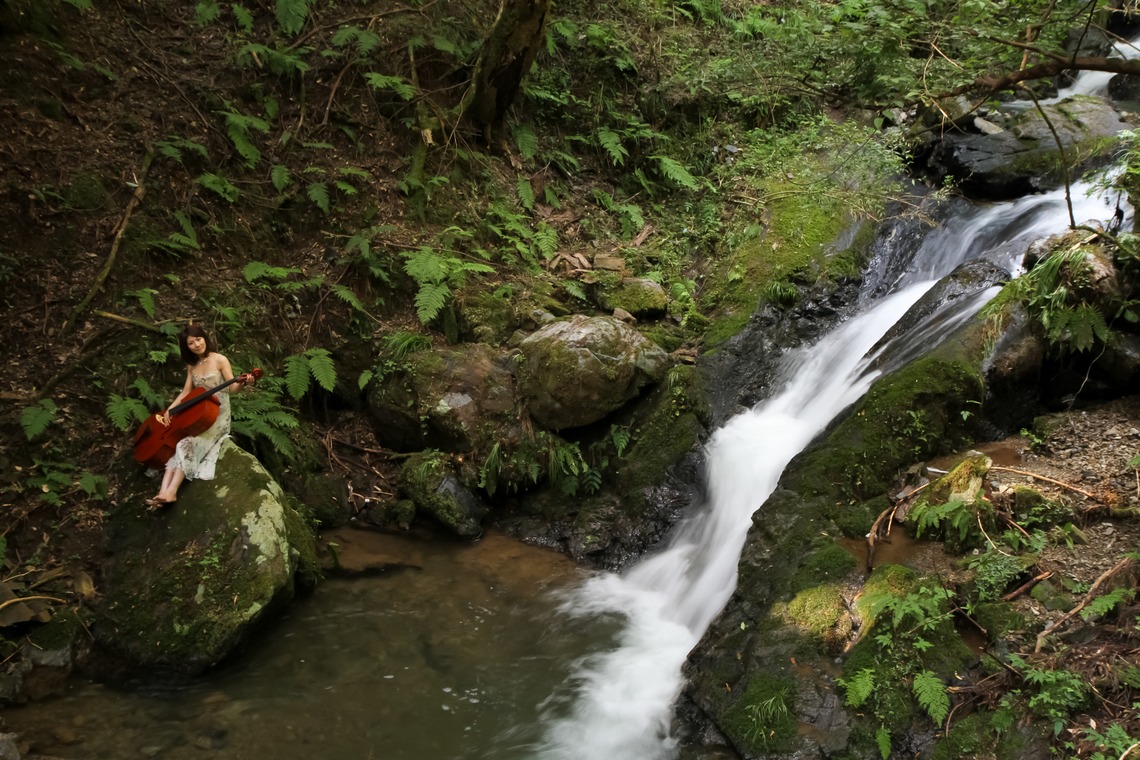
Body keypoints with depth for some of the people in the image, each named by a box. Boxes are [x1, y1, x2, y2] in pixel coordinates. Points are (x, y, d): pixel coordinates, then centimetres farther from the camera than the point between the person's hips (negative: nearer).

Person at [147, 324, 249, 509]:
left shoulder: (220, 360, -6)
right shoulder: (192, 365, 11)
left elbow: (232, 388, -12)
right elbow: (186, 392, 9)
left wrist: (241, 383, -35)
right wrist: (170, 409, -7)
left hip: (218, 415, -5)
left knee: (187, 444, -28)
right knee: (176, 442, -22)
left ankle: (171, 492, -35)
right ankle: (163, 491, -35)